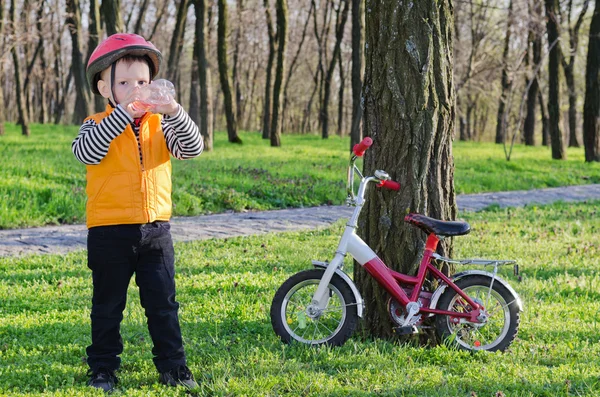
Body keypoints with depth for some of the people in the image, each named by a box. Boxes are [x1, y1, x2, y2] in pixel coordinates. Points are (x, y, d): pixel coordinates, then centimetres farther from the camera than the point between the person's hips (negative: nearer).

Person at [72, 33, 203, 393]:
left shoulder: (160, 124, 5)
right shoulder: (99, 125, -4)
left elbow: (193, 148, -10)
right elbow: (86, 152, -25)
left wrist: (173, 111, -26)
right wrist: (122, 113, -31)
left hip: (156, 229, 3)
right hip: (109, 231, -2)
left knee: (163, 304, 8)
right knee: (108, 305, 9)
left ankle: (173, 367, 16)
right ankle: (103, 369, 19)